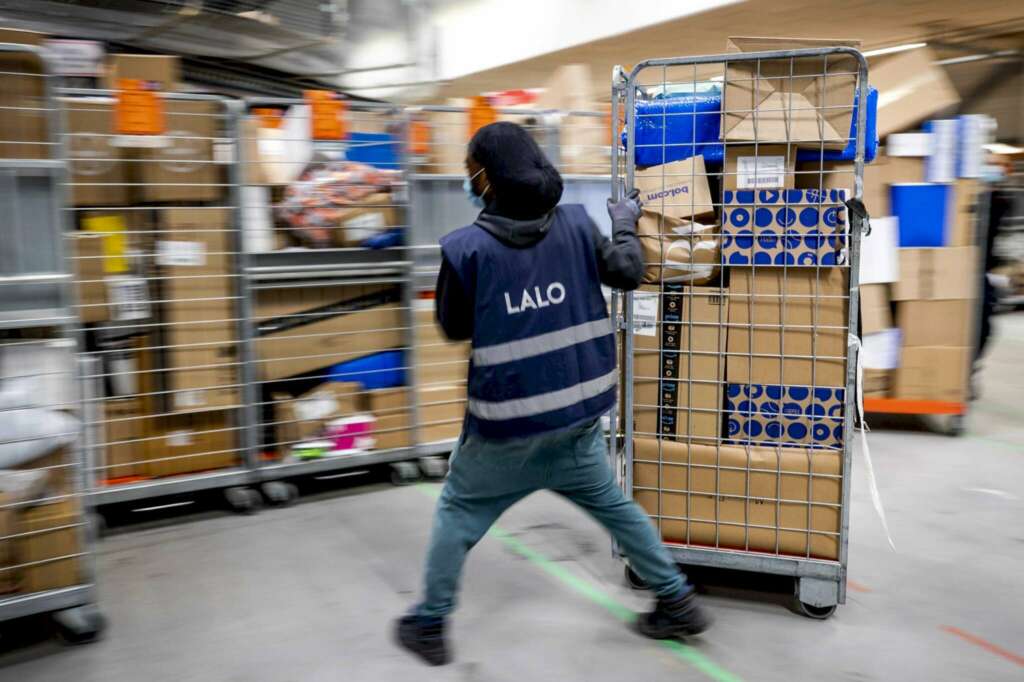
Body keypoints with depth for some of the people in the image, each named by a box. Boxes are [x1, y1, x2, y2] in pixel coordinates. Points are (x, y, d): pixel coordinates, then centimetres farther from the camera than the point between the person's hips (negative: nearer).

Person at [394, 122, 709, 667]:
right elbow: (628, 273, 7)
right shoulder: (576, 223, -3)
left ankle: (428, 627, 26)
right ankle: (678, 603, 31)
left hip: (507, 419, -4)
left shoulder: (466, 247, -14)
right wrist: (625, 223, 24)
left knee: (457, 513, 16)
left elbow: (453, 328, -2)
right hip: (577, 411, 4)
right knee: (612, 505, 23)